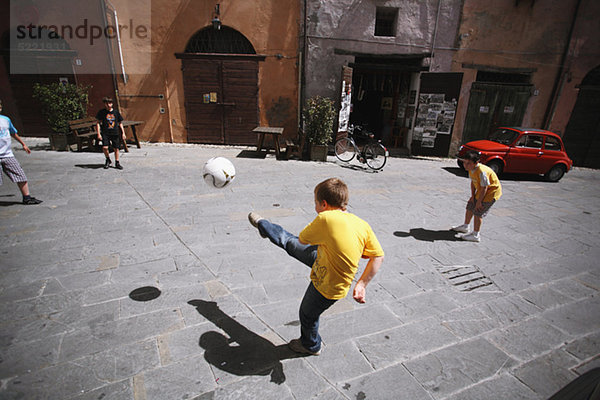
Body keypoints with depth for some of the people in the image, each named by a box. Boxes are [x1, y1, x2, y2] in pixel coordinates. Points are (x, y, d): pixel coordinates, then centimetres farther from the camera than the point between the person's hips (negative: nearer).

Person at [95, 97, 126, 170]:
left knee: (116, 148, 6)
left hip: (115, 133, 2)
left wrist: (123, 133, 7)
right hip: (105, 133, -2)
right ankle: (108, 160, 13)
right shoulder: (101, 112, 0)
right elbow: (98, 123, 2)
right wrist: (98, 134, -6)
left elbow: (120, 123, 13)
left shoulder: (116, 112, 7)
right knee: (105, 147, -15)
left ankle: (117, 163, 19)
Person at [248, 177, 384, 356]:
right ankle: (261, 224, 43)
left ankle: (311, 346, 56)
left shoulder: (326, 219, -35)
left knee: (307, 316, 25)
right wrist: (362, 284, -5)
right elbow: (378, 256, -10)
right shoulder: (363, 225, -14)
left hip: (326, 289, -7)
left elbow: (302, 239, -19)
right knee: (289, 242, 17)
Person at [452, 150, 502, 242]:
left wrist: (479, 202, -20)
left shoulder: (482, 171, -33)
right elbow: (473, 182, 5)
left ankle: (475, 235, 2)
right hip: (481, 191, 9)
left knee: (478, 212, -8)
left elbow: (484, 188, -28)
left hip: (492, 191, -9)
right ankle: (465, 226, 36)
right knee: (470, 206, 16)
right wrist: (473, 196, 2)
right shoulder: (471, 169, -7)